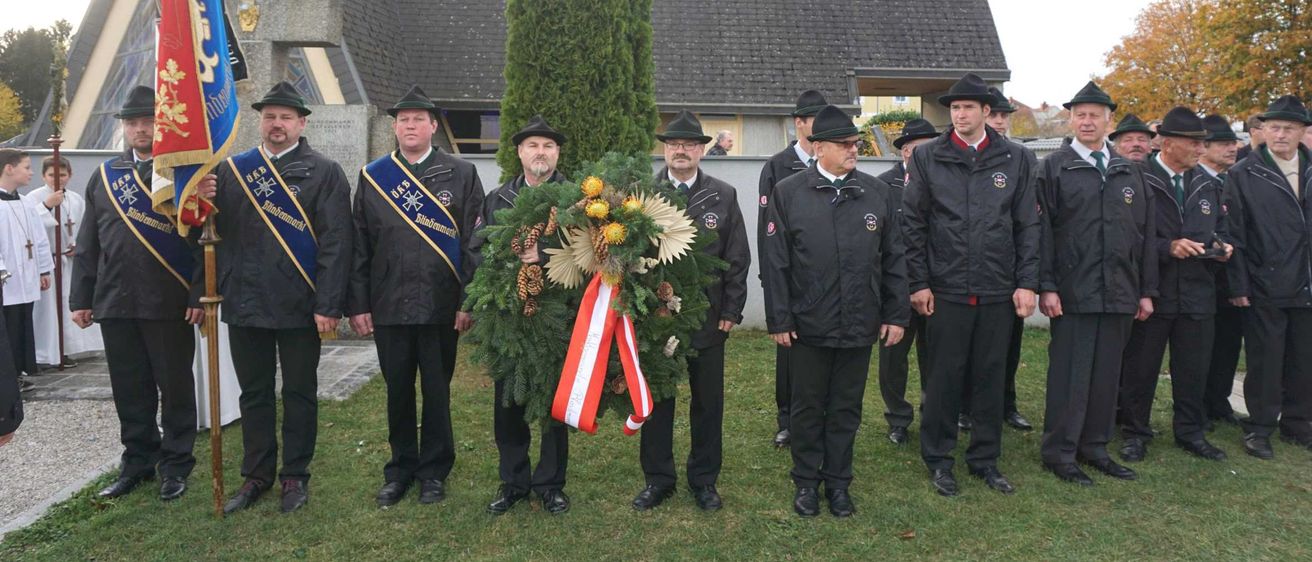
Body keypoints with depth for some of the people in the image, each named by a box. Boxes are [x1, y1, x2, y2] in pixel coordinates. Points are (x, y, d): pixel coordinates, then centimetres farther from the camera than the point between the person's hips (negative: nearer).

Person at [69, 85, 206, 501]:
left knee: (175, 387, 5)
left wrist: (199, 295, -12)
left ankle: (175, 465, 17)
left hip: (169, 304, -4)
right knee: (129, 389, 12)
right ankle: (138, 462, 26)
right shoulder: (104, 176, 12)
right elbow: (88, 243, 13)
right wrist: (81, 298, 8)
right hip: (115, 303, 4)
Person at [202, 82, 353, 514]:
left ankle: (296, 476, 21)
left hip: (299, 304, -3)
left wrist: (328, 306, -14)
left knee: (299, 394, 8)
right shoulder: (232, 170, 10)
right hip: (245, 302, 4)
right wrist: (204, 203, -14)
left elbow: (335, 243, -8)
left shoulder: (324, 173, -2)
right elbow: (218, 231, 9)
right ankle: (257, 475, 26)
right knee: (254, 394, 13)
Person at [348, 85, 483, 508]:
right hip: (388, 306, 2)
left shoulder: (461, 175, 1)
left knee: (437, 392, 9)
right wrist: (357, 304, 1)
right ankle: (400, 470, 27)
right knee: (398, 392, 12)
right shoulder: (371, 176, 7)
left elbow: (475, 242, -2)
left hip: (441, 306, -2)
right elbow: (359, 246, 6)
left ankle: (434, 472, 24)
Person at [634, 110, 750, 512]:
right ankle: (658, 478, 25)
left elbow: (738, 259, 2)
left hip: (708, 317, 1)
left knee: (708, 402, 10)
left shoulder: (724, 196, 1)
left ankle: (704, 479, 26)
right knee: (656, 400, 10)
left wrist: (731, 312, -2)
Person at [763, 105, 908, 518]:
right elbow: (775, 262, -4)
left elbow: (894, 259, 7)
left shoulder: (879, 193, 4)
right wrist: (778, 320, -7)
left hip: (860, 324, 2)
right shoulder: (787, 193, -3)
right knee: (807, 407, 11)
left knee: (847, 408, 13)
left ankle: (838, 482, 28)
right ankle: (806, 482, 27)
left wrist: (897, 314, 3)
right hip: (807, 325, -2)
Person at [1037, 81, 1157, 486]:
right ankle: (1058, 452, 9)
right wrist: (1046, 286, -13)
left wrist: (1147, 291, 9)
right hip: (1073, 293, -5)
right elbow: (1043, 231, -6)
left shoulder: (1130, 172, 14)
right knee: (1070, 374, -1)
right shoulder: (1055, 168, 0)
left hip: (1119, 294, 5)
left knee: (1106, 374, 11)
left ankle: (1094, 447, 23)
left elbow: (1146, 235, 14)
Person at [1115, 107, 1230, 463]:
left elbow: (1219, 229, 22)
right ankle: (1135, 433, 18)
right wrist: (1168, 247, -19)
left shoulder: (1207, 185, 12)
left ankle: (1190, 432, 27)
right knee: (1140, 367, 4)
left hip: (1198, 292, 6)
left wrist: (1221, 247, 1)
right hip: (1150, 291, -5)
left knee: (1194, 368, 12)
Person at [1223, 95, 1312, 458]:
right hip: (1265, 288, -4)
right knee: (1264, 361, 3)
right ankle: (1259, 429, 15)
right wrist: (1238, 286, -9)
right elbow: (1235, 235, -5)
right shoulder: (1243, 175, -3)